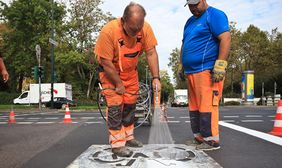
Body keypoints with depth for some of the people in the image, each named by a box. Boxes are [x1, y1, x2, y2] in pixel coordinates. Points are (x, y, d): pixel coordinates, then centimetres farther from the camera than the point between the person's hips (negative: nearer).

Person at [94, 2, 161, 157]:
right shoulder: (108, 31, -32)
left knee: (130, 104, 11)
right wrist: (119, 84, -18)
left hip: (131, 71, 5)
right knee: (115, 105, -9)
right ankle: (117, 144, 2)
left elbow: (151, 53, -15)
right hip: (110, 72, -4)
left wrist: (155, 77, -22)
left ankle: (128, 137, 27)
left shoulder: (145, 28, -21)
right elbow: (106, 63, -26)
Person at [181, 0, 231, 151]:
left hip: (207, 71, -8)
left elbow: (225, 38, -13)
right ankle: (199, 138, 18)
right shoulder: (190, 21, 24)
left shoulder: (214, 15, -1)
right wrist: (183, 67, 23)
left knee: (207, 106, -9)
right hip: (191, 72, 8)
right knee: (194, 107, 9)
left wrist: (220, 65, -20)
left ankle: (212, 140, 1)